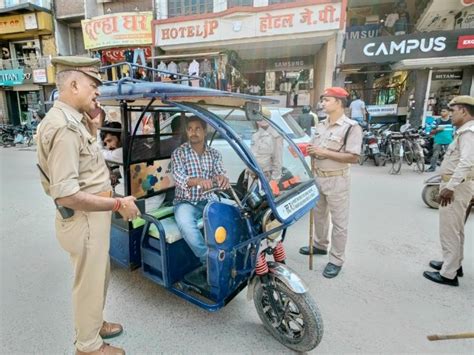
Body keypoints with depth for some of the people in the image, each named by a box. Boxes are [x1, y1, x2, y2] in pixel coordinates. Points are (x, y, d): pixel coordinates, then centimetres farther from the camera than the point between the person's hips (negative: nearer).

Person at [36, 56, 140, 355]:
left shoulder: (72, 118, 6)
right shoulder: (63, 127, -26)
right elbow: (66, 195, -31)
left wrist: (90, 115, 11)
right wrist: (118, 204, -23)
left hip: (92, 215, 10)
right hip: (84, 220, -10)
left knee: (99, 276, 26)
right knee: (90, 283, 11)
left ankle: (94, 323, 49)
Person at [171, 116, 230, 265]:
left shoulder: (214, 153, 6)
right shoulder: (179, 153, -4)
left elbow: (220, 173, -8)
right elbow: (179, 178, -21)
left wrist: (222, 178, -36)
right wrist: (198, 180, -45)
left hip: (208, 200, 3)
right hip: (186, 202, -3)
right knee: (185, 223, -34)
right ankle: (208, 259, -19)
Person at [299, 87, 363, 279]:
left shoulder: (351, 127, -14)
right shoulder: (321, 125, 9)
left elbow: (353, 157, -21)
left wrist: (325, 153, -24)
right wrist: (310, 150, -2)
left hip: (337, 180, -7)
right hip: (318, 177, 8)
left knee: (339, 222, 5)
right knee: (319, 215, 22)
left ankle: (336, 260, 18)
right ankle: (320, 245, 42)